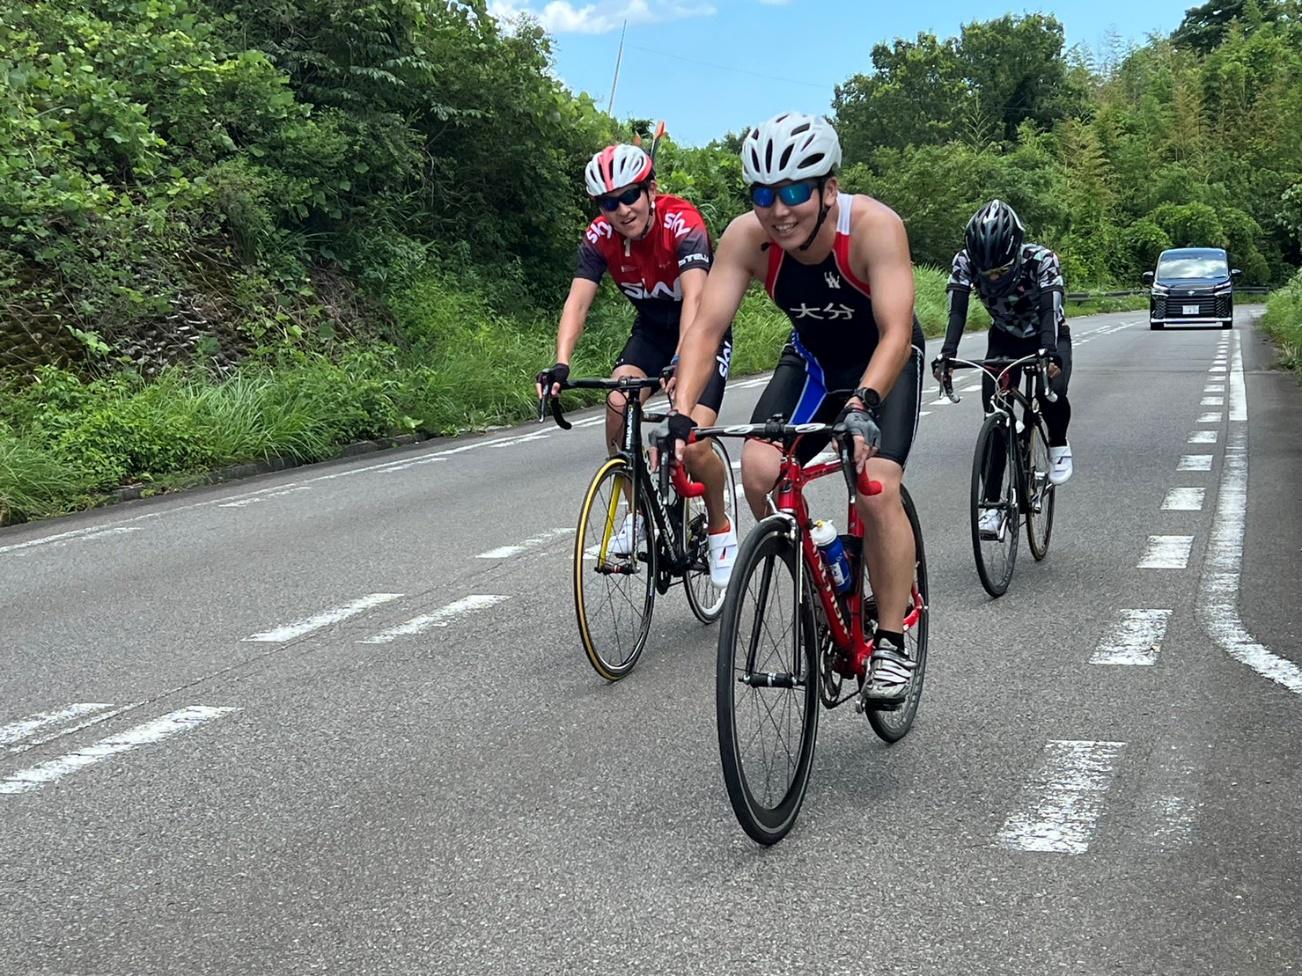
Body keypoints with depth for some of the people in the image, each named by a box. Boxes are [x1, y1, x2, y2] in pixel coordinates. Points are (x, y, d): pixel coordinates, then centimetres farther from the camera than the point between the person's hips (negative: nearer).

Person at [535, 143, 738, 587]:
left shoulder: (683, 223, -29)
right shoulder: (600, 237, -16)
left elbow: (694, 297, -43)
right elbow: (577, 301, -26)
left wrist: (683, 363, -58)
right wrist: (560, 365, -44)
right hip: (652, 330, 4)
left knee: (693, 443, -20)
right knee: (617, 407, -24)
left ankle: (720, 529, 9)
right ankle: (636, 510, -2)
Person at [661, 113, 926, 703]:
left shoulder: (874, 226, -34)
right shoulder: (746, 238, -25)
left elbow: (896, 332, -40)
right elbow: (706, 328, -28)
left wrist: (864, 405, -57)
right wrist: (680, 415, -42)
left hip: (885, 360, -3)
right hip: (811, 359, 3)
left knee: (877, 489, -23)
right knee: (759, 472, -20)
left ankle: (892, 644, -5)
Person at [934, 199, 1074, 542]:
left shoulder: (1041, 259, -32)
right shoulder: (965, 262, -25)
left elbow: (1051, 311, -40)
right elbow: (957, 312, -31)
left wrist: (1049, 354, -57)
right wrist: (945, 356, -47)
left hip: (1049, 337, -2)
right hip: (1004, 339, 2)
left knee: (1053, 394, -31)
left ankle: (1058, 445, 2)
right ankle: (990, 505, -8)